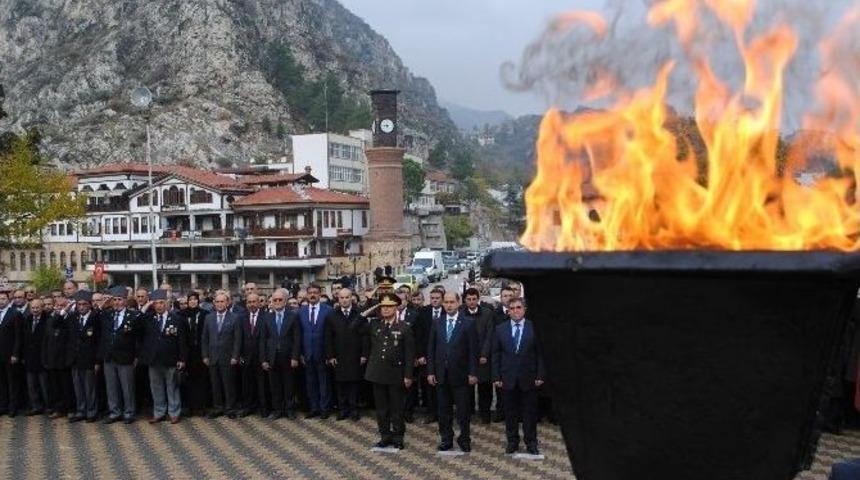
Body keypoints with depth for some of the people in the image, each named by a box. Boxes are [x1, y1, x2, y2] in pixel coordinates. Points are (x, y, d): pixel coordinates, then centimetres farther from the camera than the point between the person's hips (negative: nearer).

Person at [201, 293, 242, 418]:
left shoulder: (235, 317, -2)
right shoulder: (209, 318, 9)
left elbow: (238, 339, -3)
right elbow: (205, 339, 10)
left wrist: (235, 356, -8)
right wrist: (205, 355, 4)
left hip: (228, 358, -3)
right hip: (213, 357, 3)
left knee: (229, 384, 1)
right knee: (215, 385, 6)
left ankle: (230, 408, 11)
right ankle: (217, 408, 15)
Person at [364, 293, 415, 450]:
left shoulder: (404, 328, -4)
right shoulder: (374, 324, 6)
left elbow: (409, 354, -4)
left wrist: (408, 375, -8)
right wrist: (369, 309, -3)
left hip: (396, 374, -3)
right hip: (378, 372, 3)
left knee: (397, 408, 6)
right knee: (381, 408, 11)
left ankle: (398, 437, 18)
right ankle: (385, 436, 22)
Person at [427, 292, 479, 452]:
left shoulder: (468, 323, -3)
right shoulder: (437, 323, 7)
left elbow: (473, 350, -4)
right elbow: (431, 349, 7)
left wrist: (473, 373, -8)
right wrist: (430, 372, 1)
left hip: (460, 374, -3)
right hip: (441, 374, 3)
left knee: (463, 409, 4)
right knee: (444, 410, 9)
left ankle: (464, 439, 17)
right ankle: (446, 439, 20)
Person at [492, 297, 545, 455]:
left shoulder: (534, 328, -2)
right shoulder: (500, 329, 4)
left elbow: (539, 353, -2)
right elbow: (496, 355, 4)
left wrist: (540, 375, -7)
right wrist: (496, 377, -2)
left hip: (528, 378, -1)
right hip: (508, 378, 2)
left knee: (530, 412, 7)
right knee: (510, 412, 9)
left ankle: (531, 443, 18)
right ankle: (512, 441, 21)